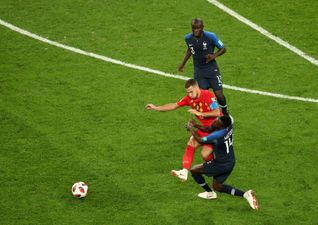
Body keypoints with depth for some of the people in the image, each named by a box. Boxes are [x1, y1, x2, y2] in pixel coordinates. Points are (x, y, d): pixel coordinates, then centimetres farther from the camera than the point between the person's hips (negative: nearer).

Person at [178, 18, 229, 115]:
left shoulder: (210, 36, -15)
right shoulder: (188, 38, -4)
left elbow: (223, 49, -4)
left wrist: (214, 56, -21)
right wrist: (183, 64, 16)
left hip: (211, 69, -2)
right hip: (198, 71, 3)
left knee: (219, 95, -6)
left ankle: (225, 112, 24)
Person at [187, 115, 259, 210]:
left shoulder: (217, 136, -33)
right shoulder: (229, 124, -12)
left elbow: (200, 140, -14)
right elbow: (209, 129, 7)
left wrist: (191, 128, 1)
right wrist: (196, 125, -3)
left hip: (221, 165, -8)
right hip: (230, 162, 8)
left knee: (194, 170, 7)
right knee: (217, 186, 22)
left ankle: (210, 193, 22)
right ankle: (245, 194, 8)